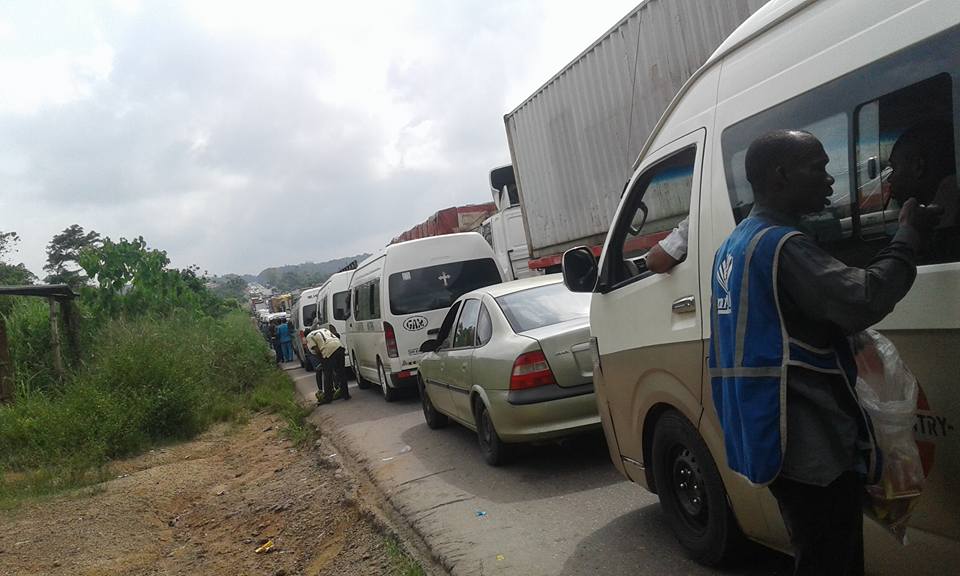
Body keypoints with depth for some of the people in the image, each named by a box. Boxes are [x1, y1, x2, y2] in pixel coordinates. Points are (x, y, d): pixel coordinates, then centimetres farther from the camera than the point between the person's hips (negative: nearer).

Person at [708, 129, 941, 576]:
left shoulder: (735, 246, 14)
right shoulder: (781, 244, -18)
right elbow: (864, 301, -27)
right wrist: (908, 235, -14)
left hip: (782, 439, 10)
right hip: (814, 447, -10)